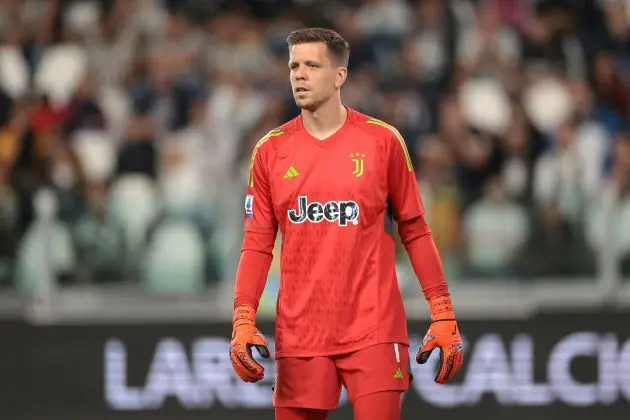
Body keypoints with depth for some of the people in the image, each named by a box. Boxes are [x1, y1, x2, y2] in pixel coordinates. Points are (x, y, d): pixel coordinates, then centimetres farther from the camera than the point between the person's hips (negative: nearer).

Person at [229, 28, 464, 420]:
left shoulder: (383, 141, 1)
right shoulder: (272, 150, 6)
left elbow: (415, 231, 5)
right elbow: (257, 244, 6)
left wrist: (443, 315, 0)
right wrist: (243, 321, -7)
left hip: (373, 328, -2)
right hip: (298, 335, 2)